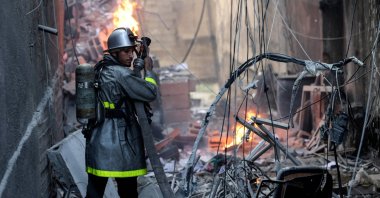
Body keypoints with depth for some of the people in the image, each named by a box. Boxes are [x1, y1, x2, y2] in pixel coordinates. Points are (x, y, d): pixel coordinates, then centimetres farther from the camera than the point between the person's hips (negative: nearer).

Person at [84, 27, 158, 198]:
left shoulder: (99, 70, 12)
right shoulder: (122, 74, -13)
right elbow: (150, 93, -11)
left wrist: (138, 67, 21)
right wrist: (148, 71, 4)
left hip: (97, 140, 7)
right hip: (120, 141, -7)